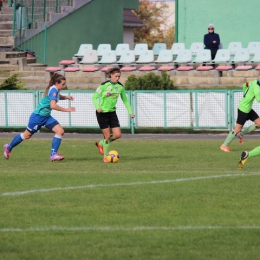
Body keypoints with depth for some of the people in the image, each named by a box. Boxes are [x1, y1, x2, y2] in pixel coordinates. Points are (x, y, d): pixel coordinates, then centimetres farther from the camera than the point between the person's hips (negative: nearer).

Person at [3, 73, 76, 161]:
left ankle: (53, 154, -9)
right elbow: (53, 105, -36)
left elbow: (58, 97, 29)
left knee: (60, 131, -9)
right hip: (38, 116, -9)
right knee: (27, 135, 9)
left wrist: (66, 97, 10)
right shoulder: (53, 90, -24)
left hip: (46, 117, 9)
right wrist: (66, 109, -32)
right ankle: (9, 147, 31)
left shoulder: (55, 90, 3)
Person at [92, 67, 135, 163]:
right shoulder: (104, 85, -12)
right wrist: (97, 107, -27)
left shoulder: (120, 87, 2)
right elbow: (94, 97, -10)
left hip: (112, 112, 5)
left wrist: (130, 112, 9)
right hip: (102, 113, -5)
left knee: (117, 135, -5)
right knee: (107, 136, -6)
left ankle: (100, 143, 22)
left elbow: (125, 100, 14)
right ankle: (105, 157, 10)